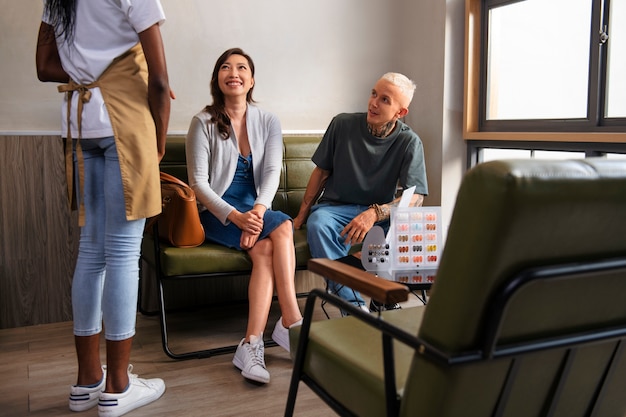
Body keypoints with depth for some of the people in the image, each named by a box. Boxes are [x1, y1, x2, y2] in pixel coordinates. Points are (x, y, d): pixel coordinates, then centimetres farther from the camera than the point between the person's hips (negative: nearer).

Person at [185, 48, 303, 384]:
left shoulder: (268, 122, 7)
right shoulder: (204, 123, -3)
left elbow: (272, 173, -4)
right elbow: (198, 183, -9)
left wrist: (258, 210, -25)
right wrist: (235, 216, -23)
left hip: (254, 209, 3)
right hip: (216, 214, -3)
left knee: (265, 248, -29)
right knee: (282, 227, -28)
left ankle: (251, 344, -33)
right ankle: (292, 321, -27)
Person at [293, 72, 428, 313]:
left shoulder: (409, 142, -5)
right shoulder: (342, 124, -1)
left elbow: (416, 197, -13)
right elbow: (321, 172, 9)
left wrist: (375, 213, -29)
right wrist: (302, 214, 5)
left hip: (382, 214, 0)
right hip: (336, 206, 1)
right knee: (317, 223, -34)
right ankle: (354, 306, -35)